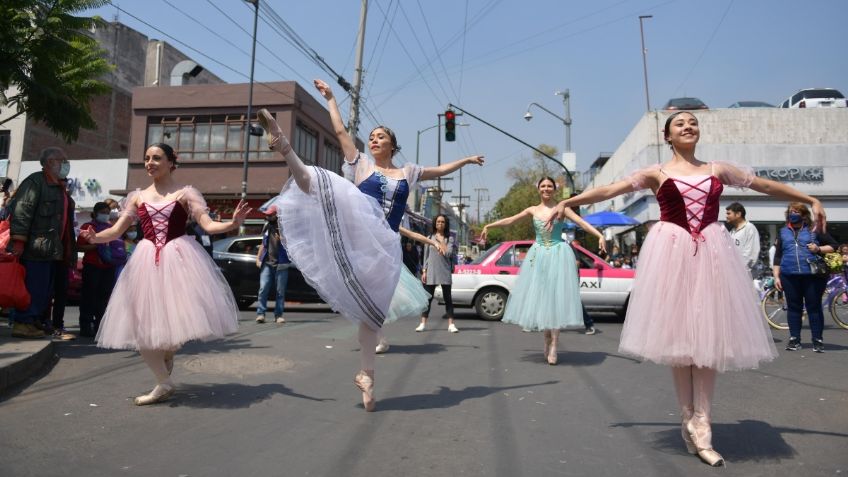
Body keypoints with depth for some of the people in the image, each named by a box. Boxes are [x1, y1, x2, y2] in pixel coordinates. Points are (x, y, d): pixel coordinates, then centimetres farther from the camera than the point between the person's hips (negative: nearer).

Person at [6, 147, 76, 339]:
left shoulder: (60, 188, 21)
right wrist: (18, 241, -23)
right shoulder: (35, 181, -7)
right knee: (33, 286, -7)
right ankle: (22, 323, 0)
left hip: (52, 251, 9)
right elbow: (21, 210, -16)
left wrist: (68, 251, 22)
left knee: (45, 289, 12)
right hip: (36, 249, -9)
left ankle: (35, 322, 19)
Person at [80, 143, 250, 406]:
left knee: (177, 317, -8)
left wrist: (233, 224, -25)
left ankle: (168, 354, 19)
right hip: (147, 262, 3)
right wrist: (95, 237, -14)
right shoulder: (138, 196, 13)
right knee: (142, 324, 0)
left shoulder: (185, 193, 3)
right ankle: (164, 383, 12)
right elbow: (116, 230, 7)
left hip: (179, 259, -3)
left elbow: (208, 225, -6)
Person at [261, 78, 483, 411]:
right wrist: (330, 98, 20)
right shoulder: (361, 164, 14)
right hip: (357, 232, -2)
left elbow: (440, 170, 35)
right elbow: (340, 131, 15)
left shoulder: (407, 172, 23)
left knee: (372, 309, 1)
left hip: (384, 246, 2)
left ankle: (366, 376, 7)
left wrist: (466, 160, 41)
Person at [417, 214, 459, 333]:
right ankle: (423, 323, 9)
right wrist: (424, 271, 2)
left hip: (445, 272, -1)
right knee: (428, 297, 4)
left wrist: (441, 242, -7)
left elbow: (449, 254, -8)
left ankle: (451, 324, 4)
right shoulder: (430, 237, 9)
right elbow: (426, 255, 8)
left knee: (447, 297, 2)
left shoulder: (449, 238, 5)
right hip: (431, 272, 1)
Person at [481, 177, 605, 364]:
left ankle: (554, 345, -5)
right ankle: (547, 338, 21)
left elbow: (582, 222, -10)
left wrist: (600, 236, -23)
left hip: (558, 255, -3)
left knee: (555, 296, -6)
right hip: (538, 256, 3)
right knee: (539, 296, 5)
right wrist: (488, 226, 11)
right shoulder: (533, 210, 9)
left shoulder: (561, 208, 0)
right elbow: (509, 220, 11)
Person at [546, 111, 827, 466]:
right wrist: (567, 202, -5)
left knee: (708, 335, -3)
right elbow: (608, 190, 1)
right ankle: (690, 420, 12)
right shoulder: (657, 173, 7)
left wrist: (810, 199, 20)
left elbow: (765, 184, 20)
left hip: (711, 254, 2)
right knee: (677, 334, 1)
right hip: (672, 253, -2)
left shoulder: (717, 169, 14)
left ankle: (699, 425, 1)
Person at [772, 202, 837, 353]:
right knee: (793, 307, 6)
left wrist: (818, 248, -10)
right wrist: (776, 276, 8)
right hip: (789, 276, 2)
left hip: (813, 275, -2)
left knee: (814, 307, 1)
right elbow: (777, 256, 14)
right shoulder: (783, 232, 15)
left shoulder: (814, 230, 7)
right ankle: (794, 339, 12)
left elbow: (833, 245, 8)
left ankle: (818, 340, 9)